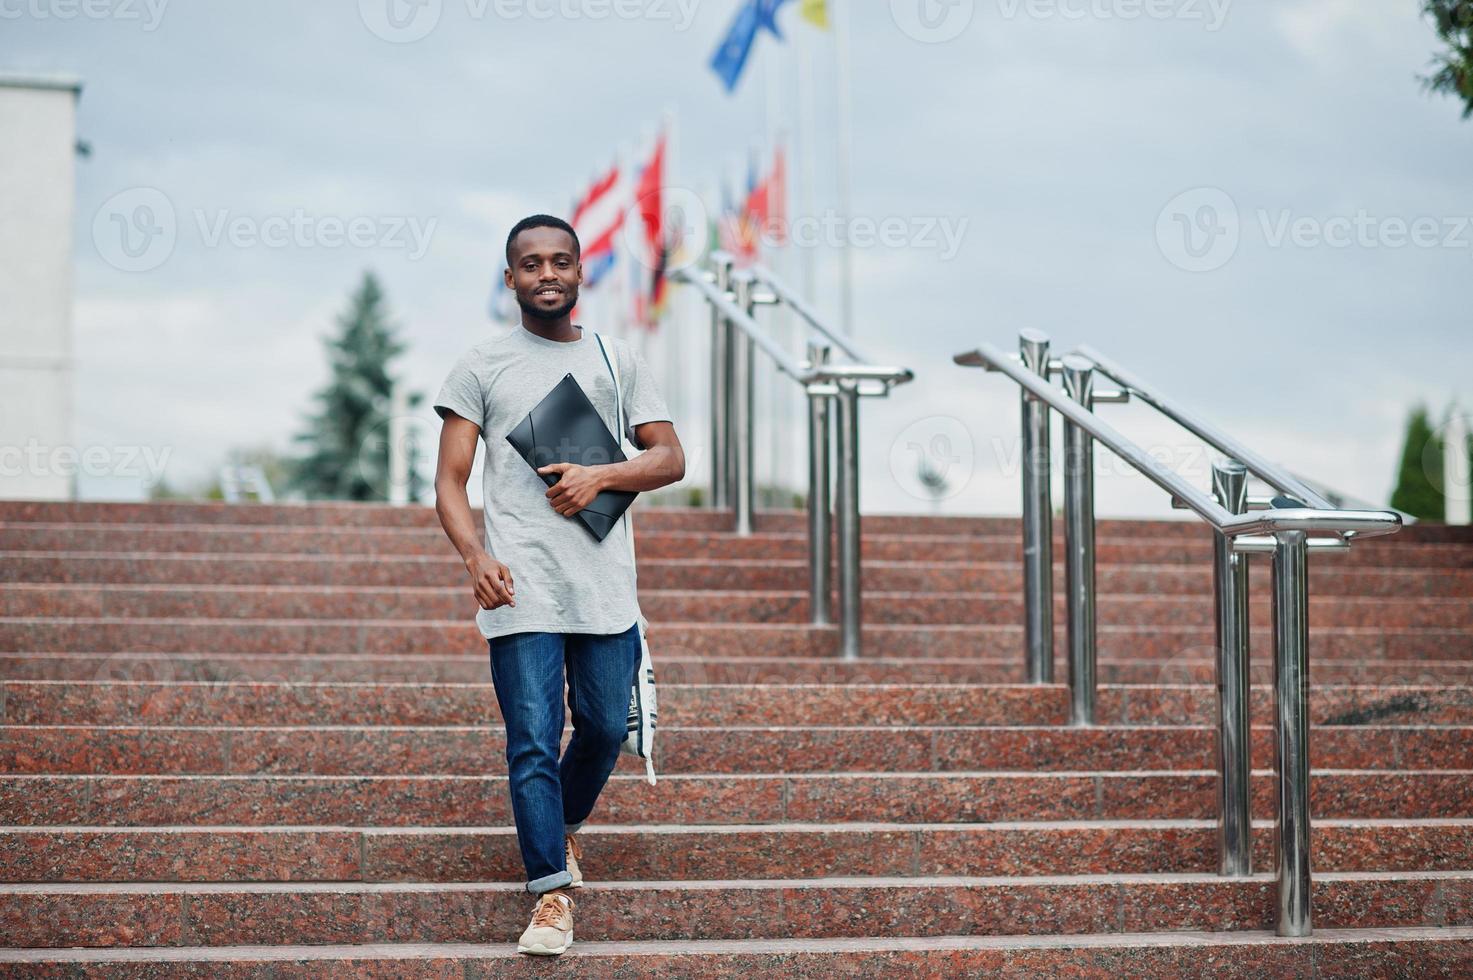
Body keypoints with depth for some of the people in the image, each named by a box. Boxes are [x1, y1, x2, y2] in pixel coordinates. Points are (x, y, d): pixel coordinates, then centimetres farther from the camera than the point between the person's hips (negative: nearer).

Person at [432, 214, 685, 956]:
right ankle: (552, 890, -5)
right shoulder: (483, 366, 7)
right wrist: (474, 555, -16)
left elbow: (671, 458, 10)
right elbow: (449, 482, 2)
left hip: (606, 584, 3)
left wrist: (598, 477, -8)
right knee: (533, 742, -8)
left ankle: (564, 825, 36)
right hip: (522, 588, -3)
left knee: (605, 728, 8)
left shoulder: (618, 360, 13)